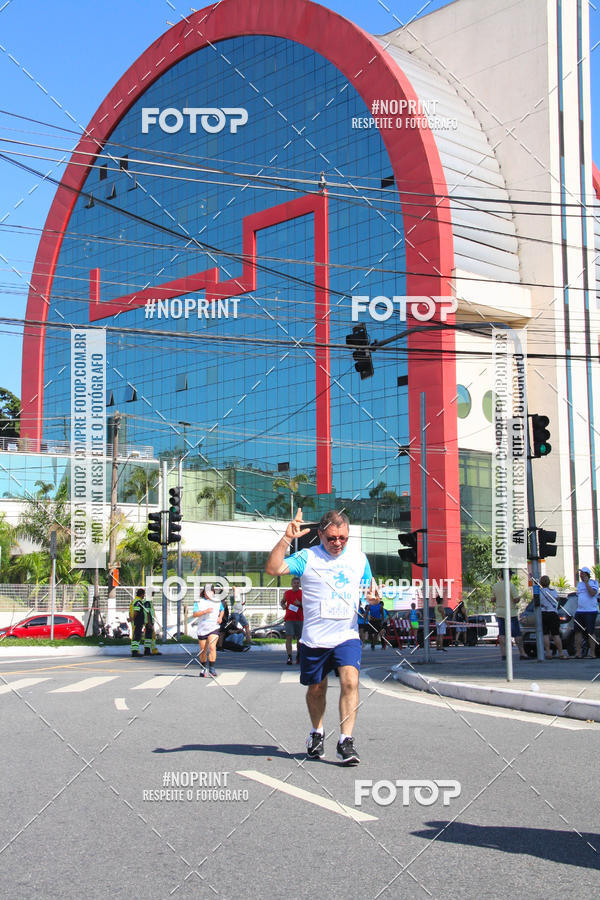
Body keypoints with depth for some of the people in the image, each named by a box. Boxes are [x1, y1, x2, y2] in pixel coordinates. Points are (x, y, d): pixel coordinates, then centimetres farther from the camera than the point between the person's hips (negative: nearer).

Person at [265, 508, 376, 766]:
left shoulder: (359, 558, 8)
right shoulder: (307, 557, -3)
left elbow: (368, 587, 21)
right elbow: (272, 568, -15)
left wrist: (372, 595, -3)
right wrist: (287, 538, -23)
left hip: (347, 636, 1)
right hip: (314, 639, -1)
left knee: (350, 681, -19)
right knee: (316, 689, 12)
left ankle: (346, 741, -16)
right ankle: (317, 733, 37)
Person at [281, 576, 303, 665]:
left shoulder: (302, 593, 4)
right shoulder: (287, 593, 9)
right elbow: (282, 601, 25)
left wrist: (300, 604, -15)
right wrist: (283, 605, 3)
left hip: (300, 619, 0)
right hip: (289, 619, 0)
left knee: (299, 638, 7)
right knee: (289, 637, -13)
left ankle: (298, 656, 25)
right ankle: (289, 657, -16)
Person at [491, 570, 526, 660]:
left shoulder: (495, 586, 5)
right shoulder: (511, 585, -13)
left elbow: (493, 600, 10)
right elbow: (516, 599, -15)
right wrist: (519, 597, 6)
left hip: (499, 612, 5)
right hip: (511, 612, -5)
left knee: (502, 634, 5)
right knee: (517, 634, 2)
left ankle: (503, 653, -1)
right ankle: (522, 653, 3)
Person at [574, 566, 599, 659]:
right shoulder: (579, 584, 18)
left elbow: (592, 593, -19)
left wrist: (586, 582, -14)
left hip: (590, 611, -6)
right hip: (579, 611, 6)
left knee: (590, 632, -4)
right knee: (578, 631, 0)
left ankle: (592, 653, 1)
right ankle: (578, 653, 3)